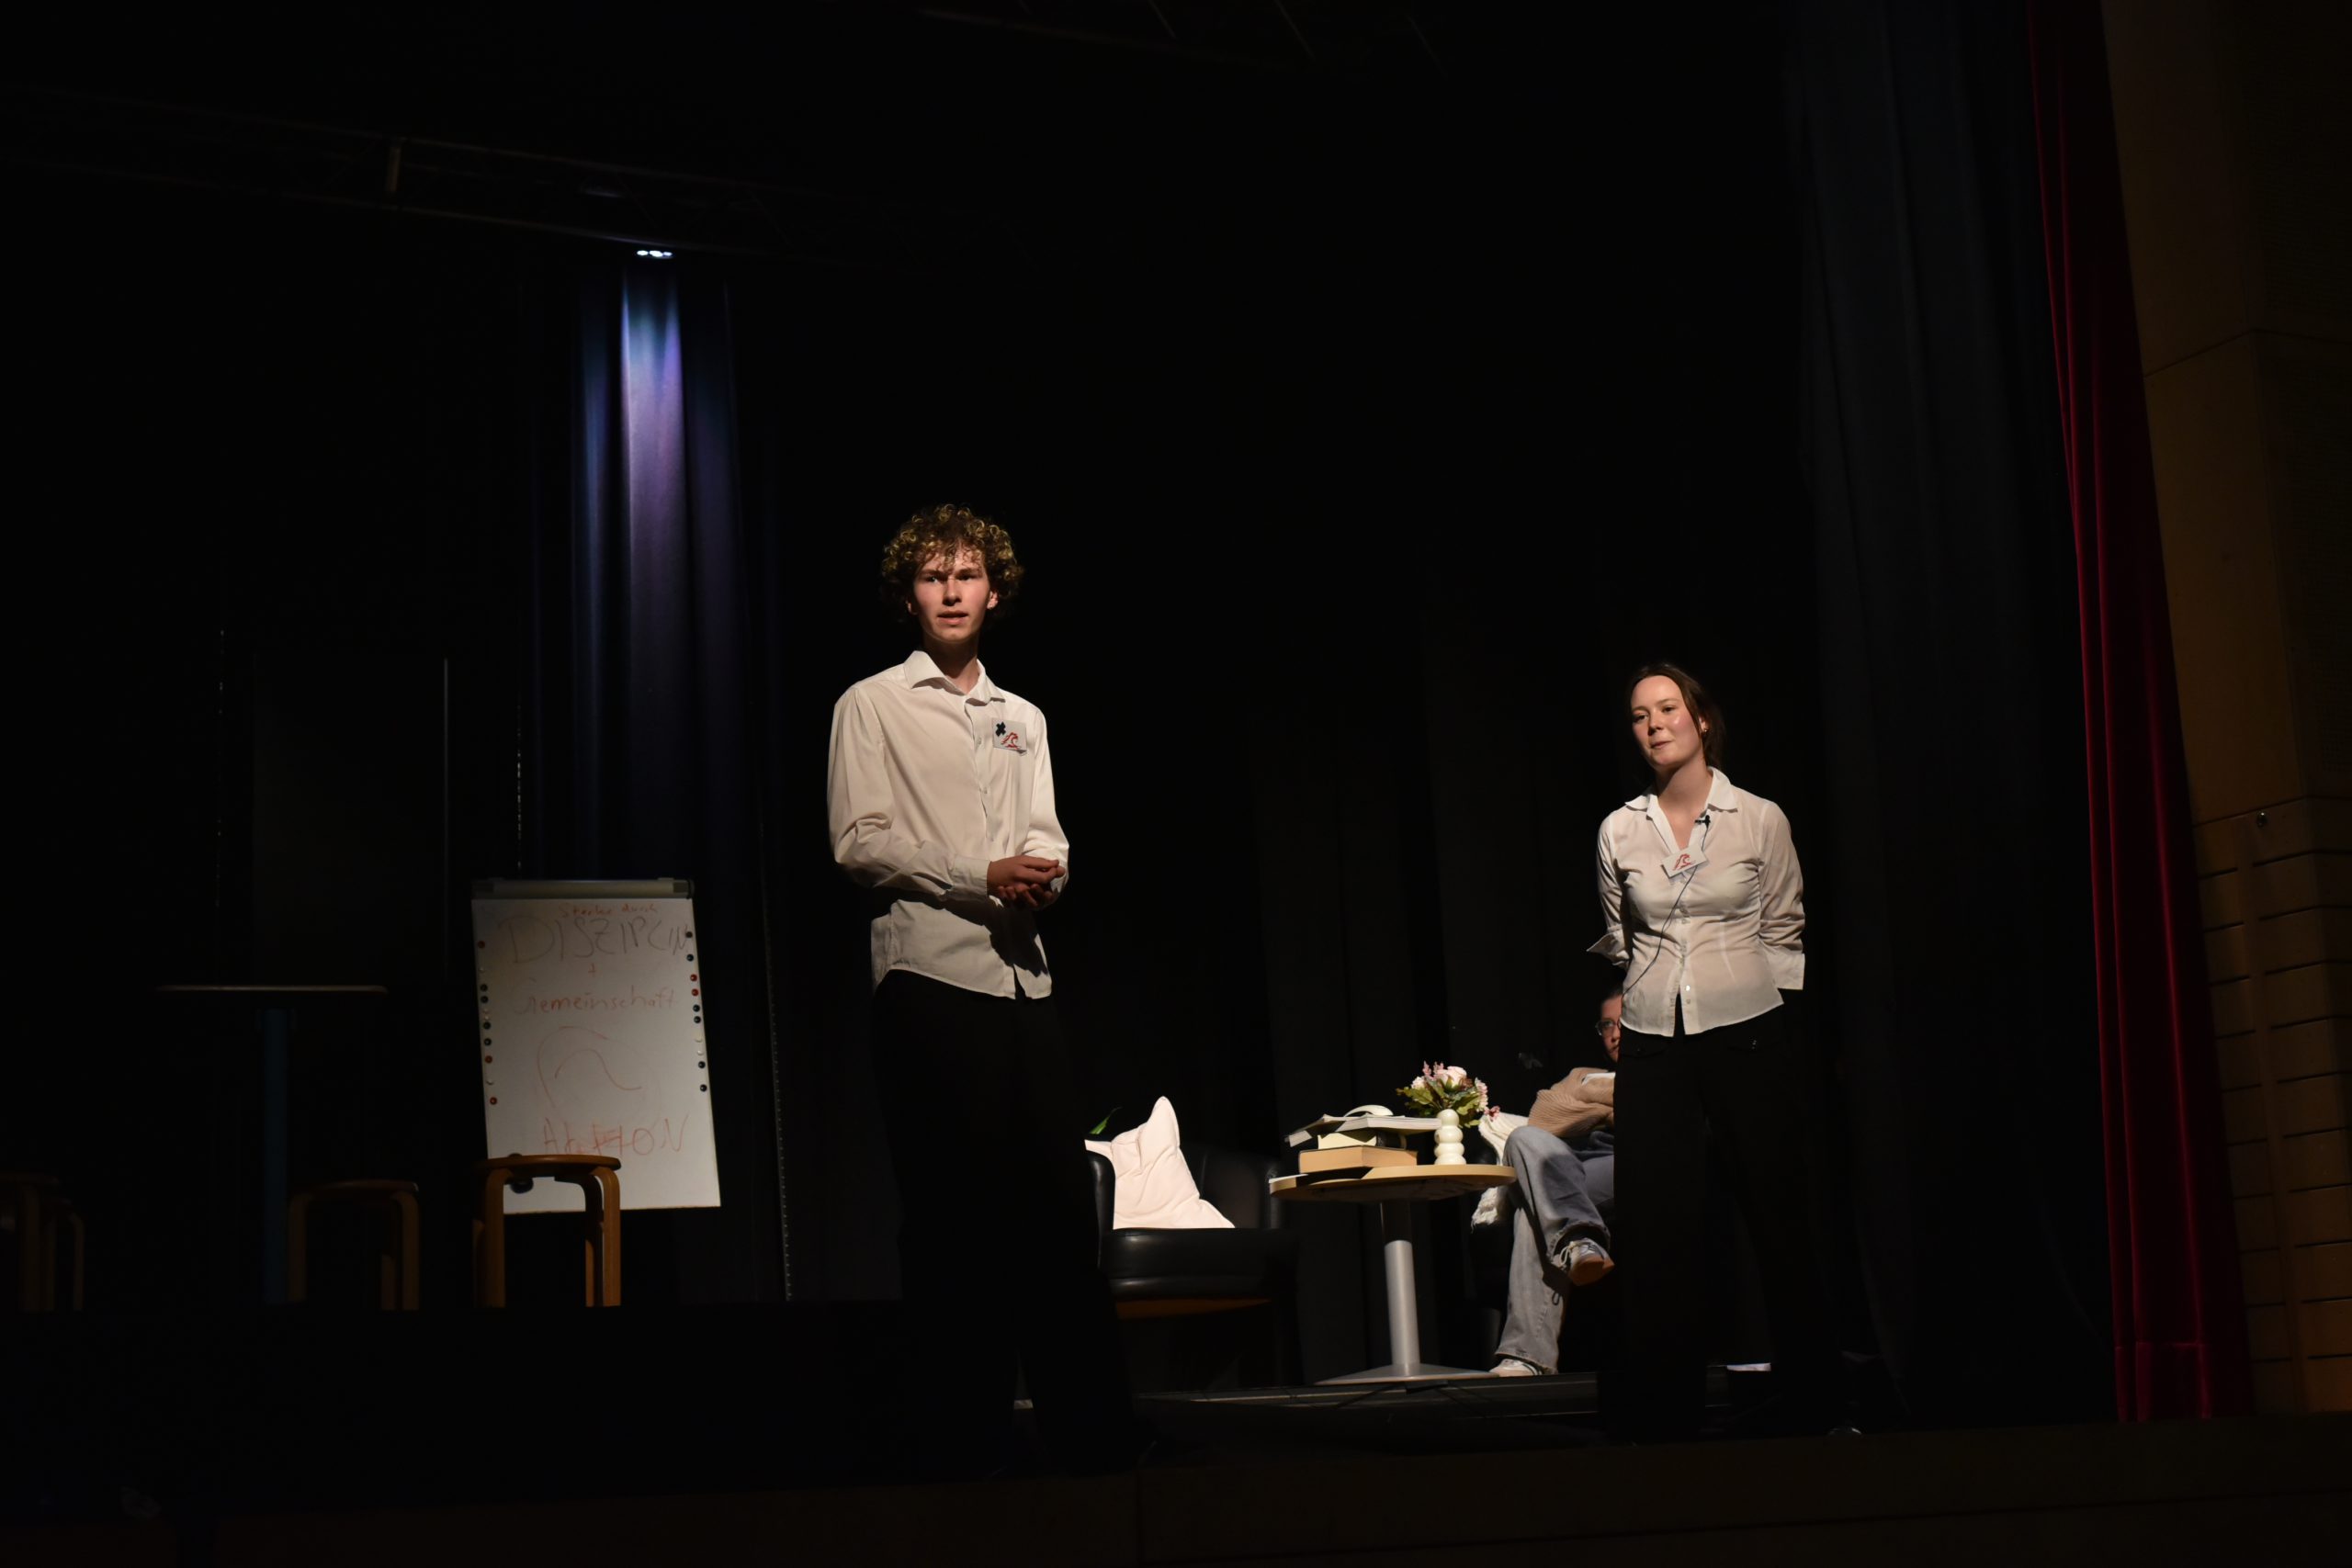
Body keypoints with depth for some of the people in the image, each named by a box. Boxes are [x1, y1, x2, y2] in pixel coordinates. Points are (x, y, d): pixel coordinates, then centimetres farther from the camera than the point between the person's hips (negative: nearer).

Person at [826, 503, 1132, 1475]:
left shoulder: (1023, 719, 22)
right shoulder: (873, 705, 5)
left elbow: (1048, 843, 17)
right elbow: (857, 842, -5)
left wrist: (1045, 872, -8)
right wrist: (983, 875, -13)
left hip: (1021, 974, 5)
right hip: (928, 976, -5)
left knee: (1060, 1201, 1)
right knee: (951, 1214, -4)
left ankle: (1091, 1428, 5)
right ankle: (964, 1434, 3)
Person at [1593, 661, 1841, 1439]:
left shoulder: (1759, 819, 1)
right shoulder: (1620, 831, 7)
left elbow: (1783, 933, 7)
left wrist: (1750, 1004, 3)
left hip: (1747, 1032, -2)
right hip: (1654, 1044, 2)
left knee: (1777, 1213, 2)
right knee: (1656, 1224, -1)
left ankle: (1810, 1401, 13)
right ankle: (1663, 1404, 8)